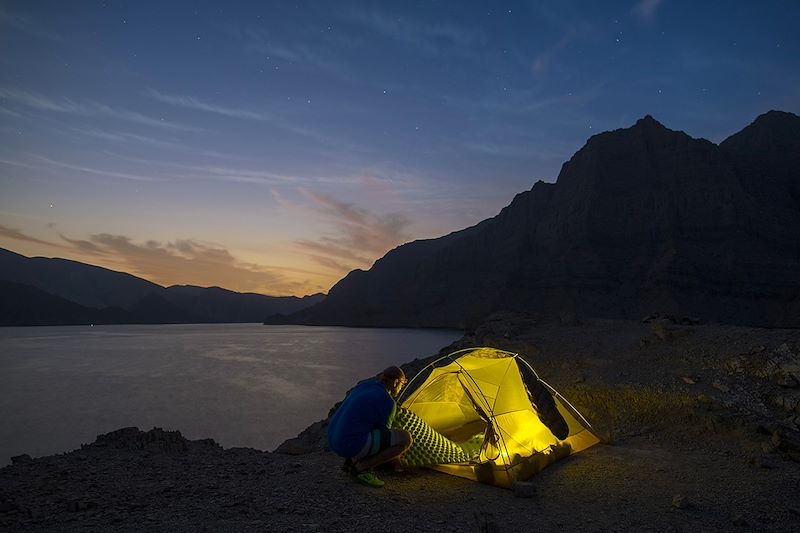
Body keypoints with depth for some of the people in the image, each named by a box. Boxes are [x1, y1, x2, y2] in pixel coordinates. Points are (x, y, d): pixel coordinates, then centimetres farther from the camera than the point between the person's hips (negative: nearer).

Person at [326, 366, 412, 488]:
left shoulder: (366, 385, 14)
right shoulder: (388, 402, -10)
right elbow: (384, 432, 2)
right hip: (353, 444, -9)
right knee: (405, 438, -9)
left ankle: (352, 460, 14)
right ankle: (362, 467, -5)